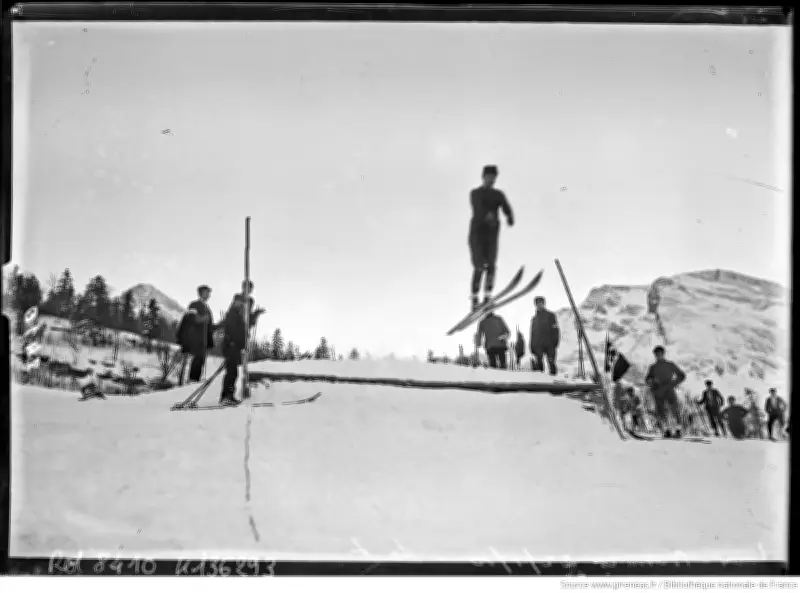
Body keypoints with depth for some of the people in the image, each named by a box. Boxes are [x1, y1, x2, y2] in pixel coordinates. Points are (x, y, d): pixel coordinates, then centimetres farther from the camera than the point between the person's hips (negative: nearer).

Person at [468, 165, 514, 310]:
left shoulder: (498, 194, 16)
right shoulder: (475, 193, 5)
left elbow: (506, 207, -3)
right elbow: (477, 207, -17)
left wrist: (510, 218, -27)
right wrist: (486, 215, -40)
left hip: (492, 232, 3)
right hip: (477, 231, -3)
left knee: (491, 265, -12)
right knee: (479, 266, -11)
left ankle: (487, 298, -15)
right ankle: (474, 300, -5)